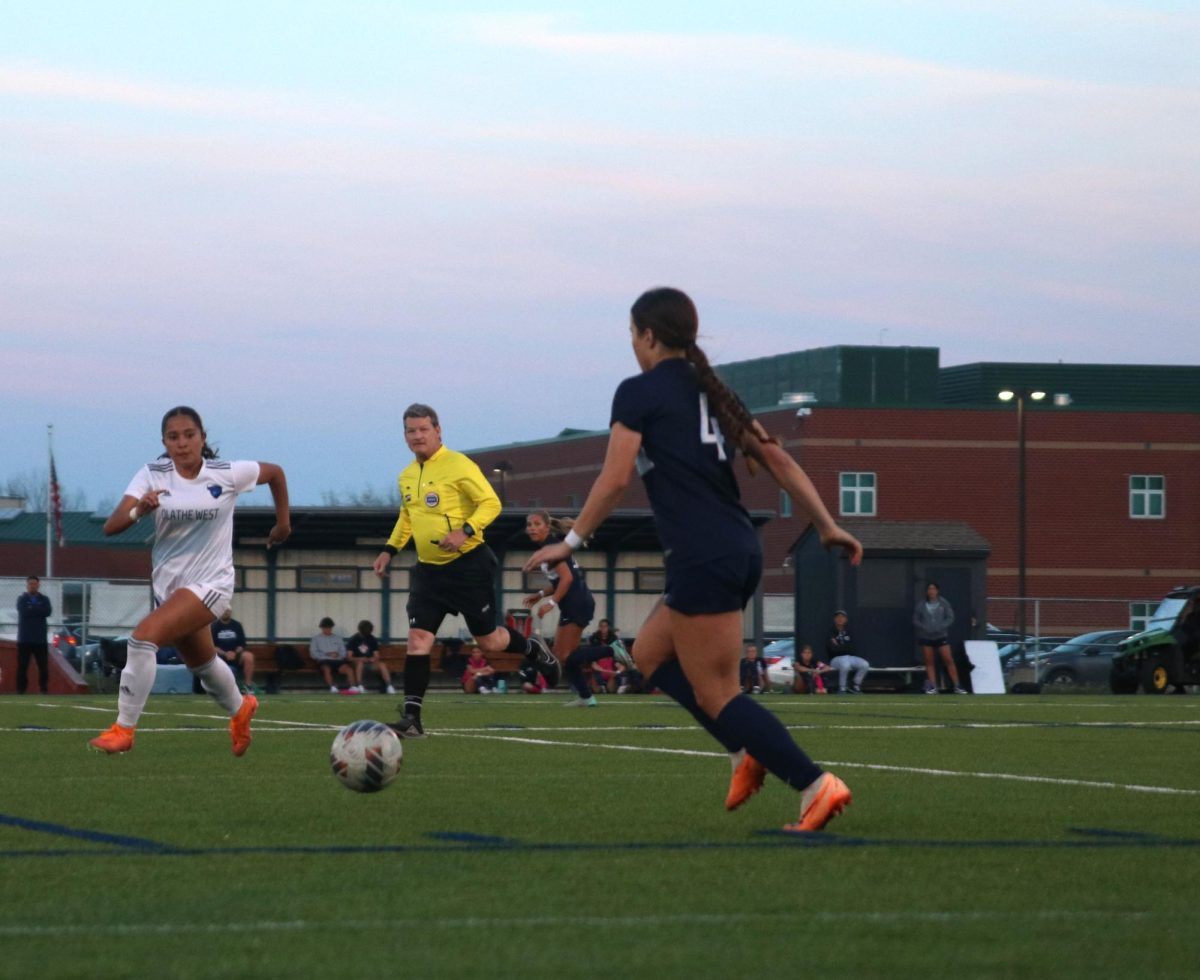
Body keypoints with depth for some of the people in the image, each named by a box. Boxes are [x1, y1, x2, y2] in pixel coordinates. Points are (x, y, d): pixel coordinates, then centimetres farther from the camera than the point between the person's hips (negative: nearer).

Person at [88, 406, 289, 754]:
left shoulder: (227, 474, -13)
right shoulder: (153, 475, -10)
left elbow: (274, 472, 7)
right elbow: (111, 527, -20)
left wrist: (283, 523, 11)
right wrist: (138, 511, -39)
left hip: (210, 584, -4)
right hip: (167, 581, 4)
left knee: (144, 635, -26)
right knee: (201, 663, 24)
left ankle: (124, 729, -18)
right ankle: (239, 708, 56)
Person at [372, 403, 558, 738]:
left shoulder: (458, 465, -13)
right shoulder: (407, 476, 9)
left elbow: (491, 503, -16)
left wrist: (466, 531, -29)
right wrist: (390, 549, 16)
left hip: (468, 564, -6)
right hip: (428, 569, 6)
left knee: (488, 641, 4)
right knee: (418, 638, -8)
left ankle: (535, 651, 36)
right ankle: (411, 719, -11)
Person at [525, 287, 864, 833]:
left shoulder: (638, 393, -3)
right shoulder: (712, 393, 17)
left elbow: (615, 479, -10)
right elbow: (776, 461, 14)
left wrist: (572, 541, -2)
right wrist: (827, 526, 15)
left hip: (701, 559, -8)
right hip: (741, 550, 8)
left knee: (715, 694, -3)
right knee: (650, 655, 22)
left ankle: (816, 786, -13)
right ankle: (745, 752, 10)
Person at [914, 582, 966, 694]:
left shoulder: (943, 603, -2)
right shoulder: (921, 604, 1)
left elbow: (950, 617, -1)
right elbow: (915, 620, 4)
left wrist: (940, 627, -14)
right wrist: (925, 628, -12)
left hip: (941, 635, -1)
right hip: (926, 637, 1)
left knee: (949, 660, -6)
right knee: (929, 662, 3)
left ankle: (956, 686, -2)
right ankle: (932, 687, 8)